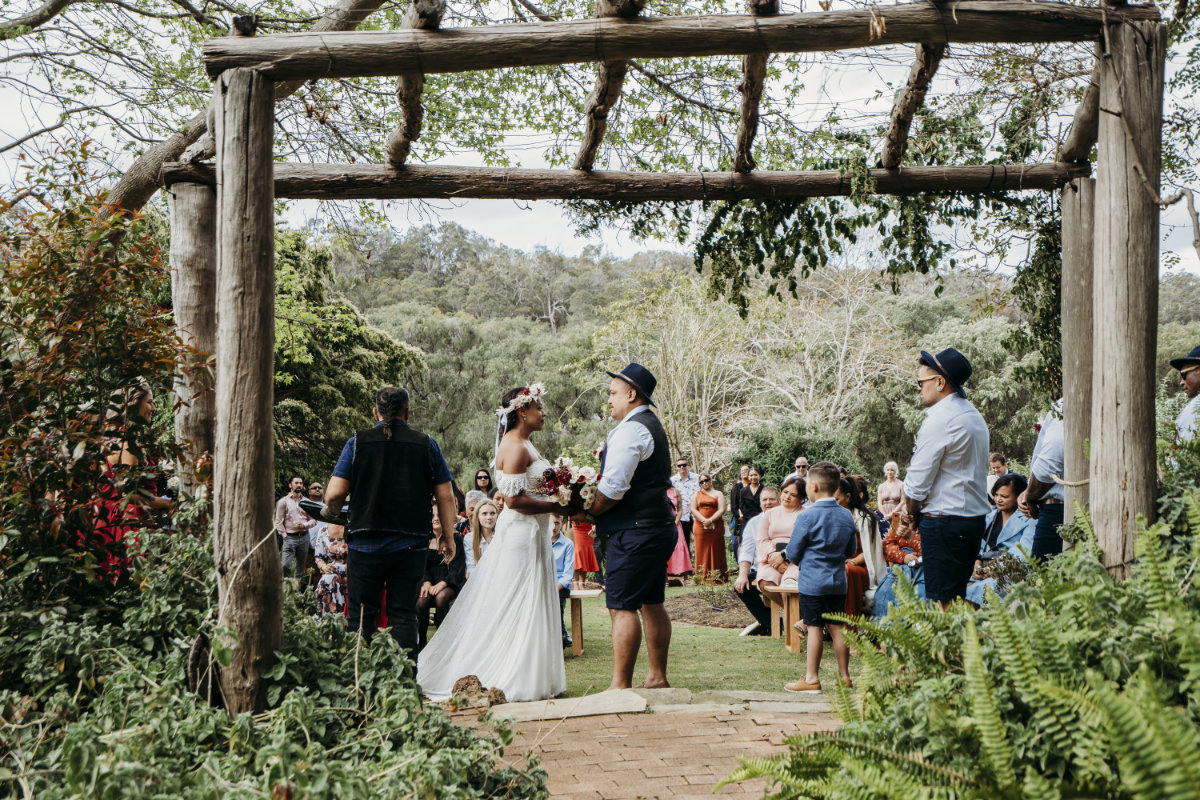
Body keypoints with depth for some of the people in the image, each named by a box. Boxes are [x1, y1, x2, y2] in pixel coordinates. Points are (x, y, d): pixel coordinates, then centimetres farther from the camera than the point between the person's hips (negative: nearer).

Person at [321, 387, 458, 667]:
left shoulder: (357, 442, -1)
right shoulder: (427, 445, 2)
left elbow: (333, 497, -6)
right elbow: (446, 498, 2)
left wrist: (332, 508, 16)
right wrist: (448, 538, 13)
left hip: (365, 545, -1)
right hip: (411, 546, 1)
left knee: (361, 616, 8)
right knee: (404, 616, 7)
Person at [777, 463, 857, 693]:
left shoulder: (807, 517, -15)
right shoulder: (847, 516, 3)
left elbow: (793, 553, -8)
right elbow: (850, 551, 14)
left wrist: (793, 558, 13)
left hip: (812, 582, -6)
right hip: (838, 581, 6)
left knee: (814, 628, -1)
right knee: (836, 627, 11)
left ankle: (811, 678, 5)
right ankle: (844, 676, 15)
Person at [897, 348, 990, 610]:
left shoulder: (941, 419, -16)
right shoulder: (974, 416, 15)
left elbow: (918, 479, -14)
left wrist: (910, 513, 4)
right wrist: (913, 512, 13)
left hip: (944, 522, -10)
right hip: (974, 517, 10)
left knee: (943, 601, -7)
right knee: (958, 598, 14)